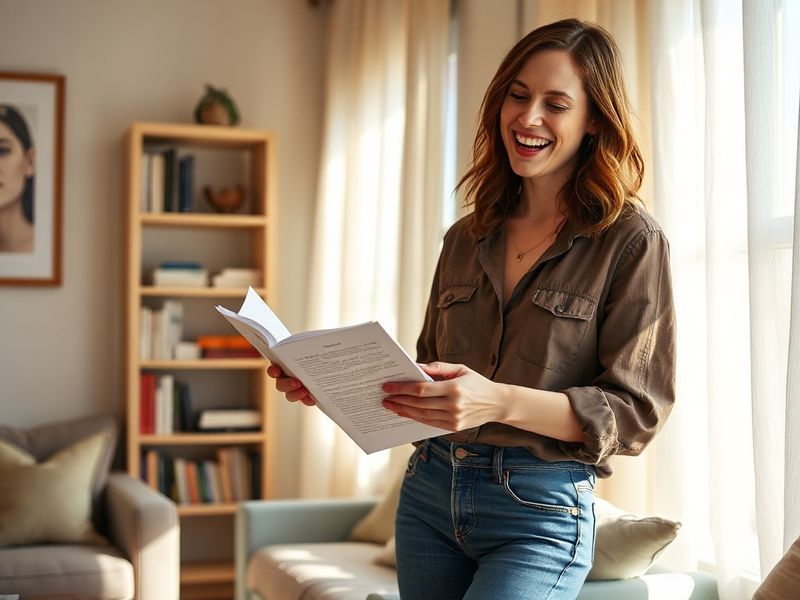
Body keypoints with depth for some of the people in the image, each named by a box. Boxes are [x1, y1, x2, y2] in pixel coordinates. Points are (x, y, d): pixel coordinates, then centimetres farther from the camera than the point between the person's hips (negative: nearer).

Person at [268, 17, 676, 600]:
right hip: (431, 489, 5)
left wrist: (500, 401, -26)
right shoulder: (466, 239, 10)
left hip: (540, 511, -5)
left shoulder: (631, 241, -6)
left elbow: (635, 410, -11)